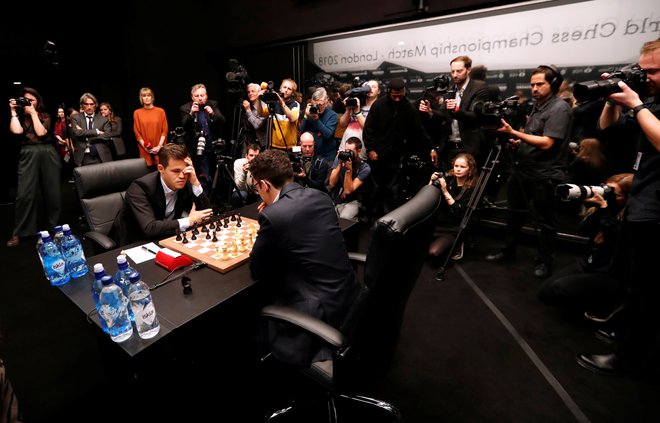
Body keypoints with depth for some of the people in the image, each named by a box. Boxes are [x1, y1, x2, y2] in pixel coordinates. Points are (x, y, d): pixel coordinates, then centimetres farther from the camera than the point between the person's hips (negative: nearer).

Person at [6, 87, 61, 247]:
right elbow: (16, 131, -10)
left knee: (52, 191, 6)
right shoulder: (20, 117, 9)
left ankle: (54, 225, 22)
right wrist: (14, 112, -2)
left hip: (48, 154, 0)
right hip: (28, 156, 0)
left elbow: (41, 132, -8)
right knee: (24, 193, -5)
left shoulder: (45, 116, 9)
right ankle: (18, 232, 3)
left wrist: (33, 113, -4)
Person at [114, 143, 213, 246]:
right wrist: (189, 221, -28)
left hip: (167, 237, 6)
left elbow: (206, 214, -13)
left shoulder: (186, 183, -10)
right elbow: (149, 228, -34)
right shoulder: (140, 188, -23)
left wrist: (195, 183, -24)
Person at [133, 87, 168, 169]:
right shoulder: (137, 113, 8)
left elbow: (165, 130, 2)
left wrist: (159, 146, -8)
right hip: (145, 151, 1)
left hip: (159, 150, 0)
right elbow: (137, 132, 6)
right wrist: (145, 146, -7)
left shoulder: (161, 111, 6)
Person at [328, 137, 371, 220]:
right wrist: (340, 165, -18)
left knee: (344, 219, -31)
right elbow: (332, 184, -8)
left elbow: (348, 190, -18)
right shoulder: (339, 158, -1)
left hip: (351, 202, -3)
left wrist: (349, 169, -27)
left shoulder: (364, 168, -12)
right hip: (334, 199, 4)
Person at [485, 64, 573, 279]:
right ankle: (508, 250, 30)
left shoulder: (559, 108, -13)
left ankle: (544, 261, 20)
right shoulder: (537, 106, 14)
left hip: (545, 175, -8)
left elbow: (546, 143, -22)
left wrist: (514, 132, -24)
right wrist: (518, 140, 2)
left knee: (544, 221, 5)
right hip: (522, 169, 9)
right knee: (514, 211, 16)